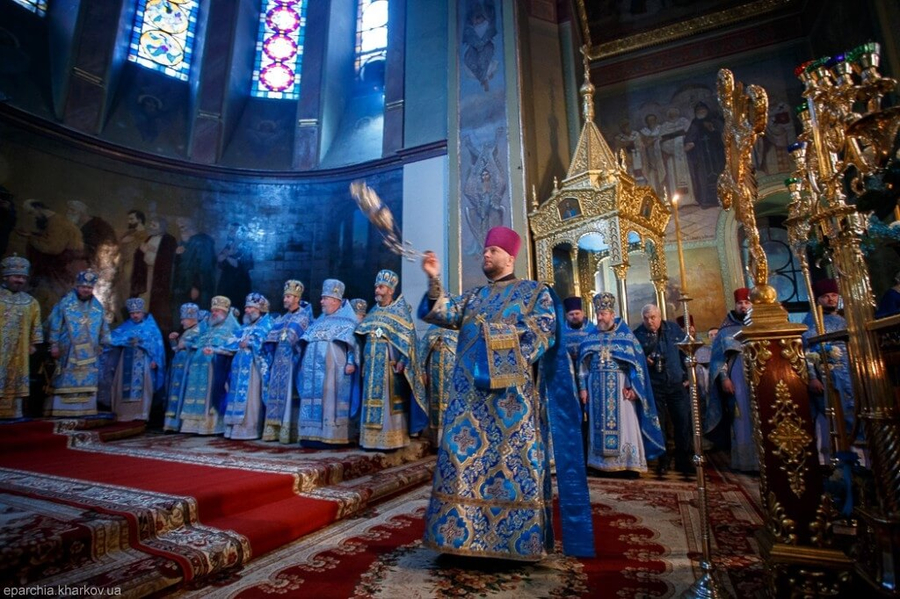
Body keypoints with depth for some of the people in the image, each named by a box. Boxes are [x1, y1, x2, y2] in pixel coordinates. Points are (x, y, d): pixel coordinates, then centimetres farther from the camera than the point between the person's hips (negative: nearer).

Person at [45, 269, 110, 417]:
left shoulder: (97, 306, 9)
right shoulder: (65, 302, -2)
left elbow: (104, 329, 15)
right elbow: (55, 325, -4)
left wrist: (105, 345, 12)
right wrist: (54, 345, -7)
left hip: (89, 354, 4)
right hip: (68, 352, -4)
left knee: (87, 383, 6)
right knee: (65, 382, -1)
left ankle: (84, 410, 13)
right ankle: (60, 410, 5)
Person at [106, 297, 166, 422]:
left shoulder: (151, 326, 8)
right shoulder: (126, 326, 15)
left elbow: (157, 344, 2)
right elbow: (113, 336, 5)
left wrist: (155, 360, -7)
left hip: (143, 362, -3)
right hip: (127, 362, 3)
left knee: (141, 386, -7)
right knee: (125, 387, 0)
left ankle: (141, 413, -7)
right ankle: (125, 413, 4)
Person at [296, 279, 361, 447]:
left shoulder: (347, 321, 1)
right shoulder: (320, 320, 22)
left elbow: (354, 342, -8)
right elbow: (308, 342, 25)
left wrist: (351, 362, -19)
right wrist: (304, 361, 18)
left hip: (333, 368, -7)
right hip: (315, 368, 7)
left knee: (330, 399, -8)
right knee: (314, 398, 5)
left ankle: (330, 436, -4)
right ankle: (313, 434, 10)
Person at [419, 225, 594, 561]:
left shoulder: (535, 292, 7)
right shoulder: (472, 297, 20)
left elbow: (541, 335, -5)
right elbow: (445, 314, 4)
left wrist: (492, 332, -10)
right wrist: (434, 281, -11)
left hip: (512, 395, -4)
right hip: (469, 395, 5)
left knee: (513, 464, -1)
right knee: (464, 461, 3)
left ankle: (516, 537, 11)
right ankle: (467, 534, 15)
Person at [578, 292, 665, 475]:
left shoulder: (626, 335, 1)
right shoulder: (590, 337, 9)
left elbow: (637, 362, -3)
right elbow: (583, 365, 9)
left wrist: (632, 387, -12)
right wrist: (583, 387, 3)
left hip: (620, 386, -3)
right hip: (597, 388, 3)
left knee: (624, 423, -1)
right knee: (599, 424, 5)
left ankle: (629, 464, 8)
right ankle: (603, 463, 13)